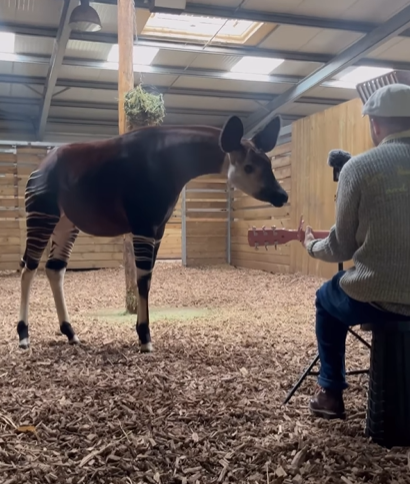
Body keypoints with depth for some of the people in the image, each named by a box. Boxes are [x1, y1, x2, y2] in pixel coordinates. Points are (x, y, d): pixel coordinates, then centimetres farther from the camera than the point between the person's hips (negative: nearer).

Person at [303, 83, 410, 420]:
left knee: (327, 298, 30)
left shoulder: (359, 166, -10)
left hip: (375, 297, -4)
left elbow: (342, 247, -4)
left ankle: (331, 393, 34)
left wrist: (312, 246, 17)